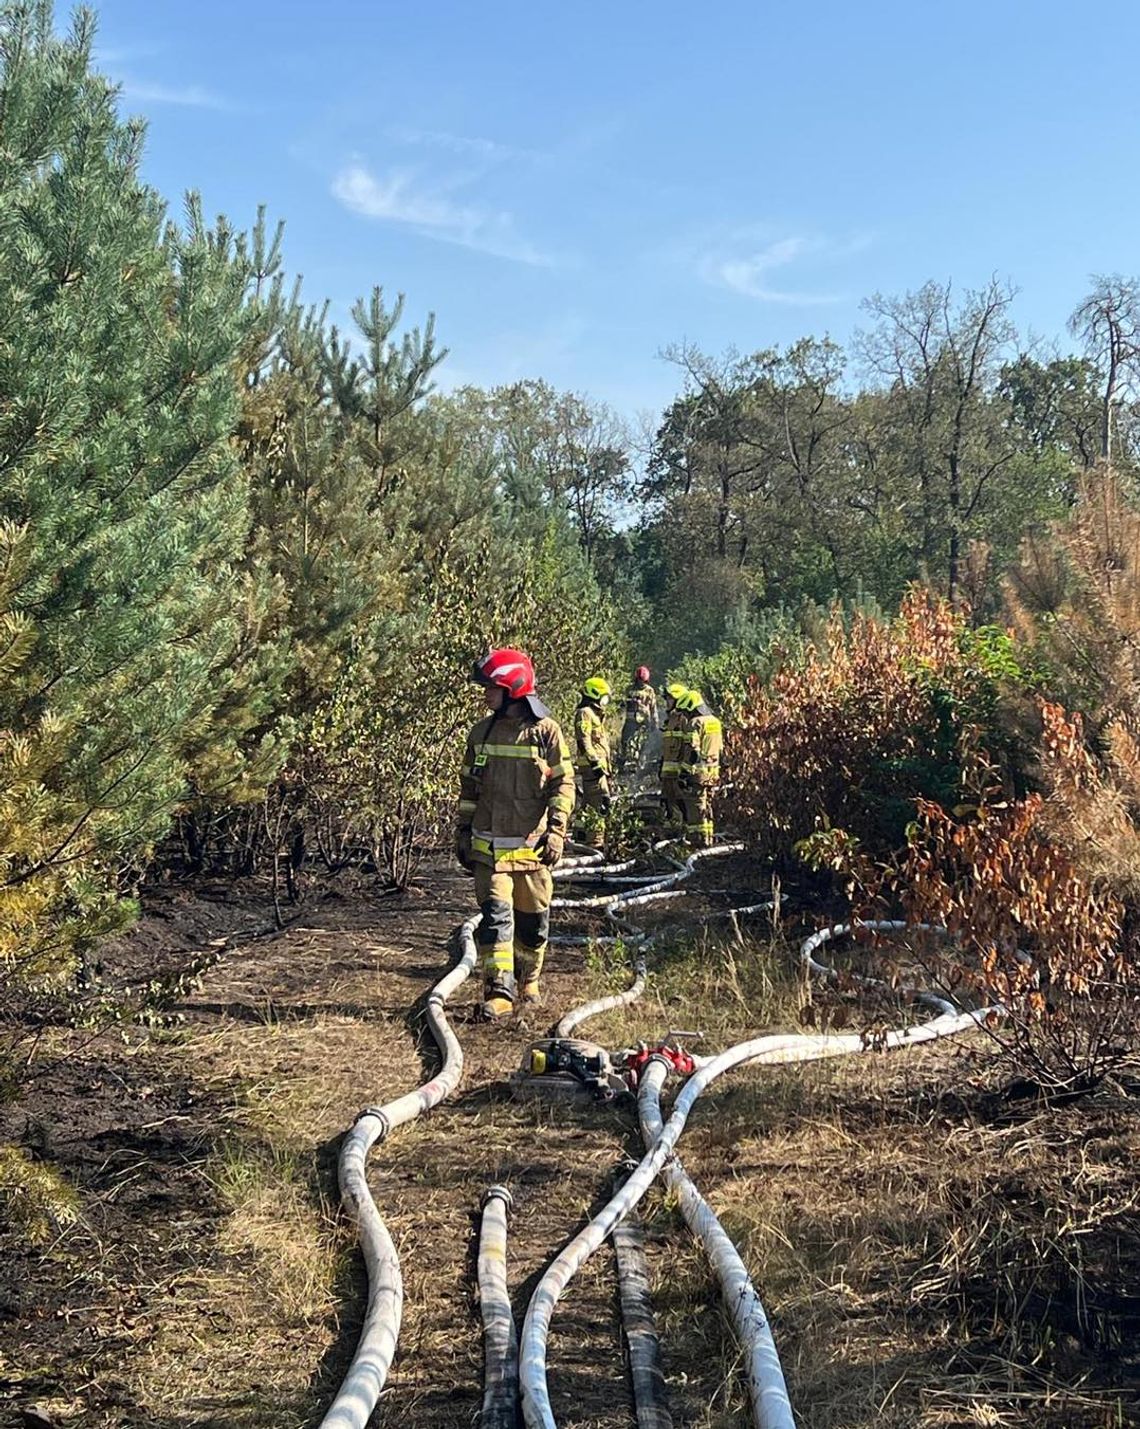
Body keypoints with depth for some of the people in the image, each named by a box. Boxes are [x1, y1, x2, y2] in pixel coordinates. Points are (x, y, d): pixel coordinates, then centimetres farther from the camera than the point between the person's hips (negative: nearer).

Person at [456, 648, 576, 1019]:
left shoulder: (546, 732, -5)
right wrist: (462, 831, 12)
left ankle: (528, 980, 30)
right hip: (489, 845, 2)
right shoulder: (481, 733, 7)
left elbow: (563, 784, -3)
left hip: (532, 845, -2)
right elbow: (468, 787, 14)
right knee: (496, 915, -9)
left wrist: (556, 830, -10)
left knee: (533, 919, 10)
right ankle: (499, 991, -10)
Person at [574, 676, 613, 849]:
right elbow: (584, 741, -19)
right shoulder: (584, 713, -10)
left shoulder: (595, 714, 23)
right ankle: (595, 840, -15)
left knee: (592, 802, 14)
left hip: (599, 765, 11)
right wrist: (595, 763, -24)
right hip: (592, 765, -11)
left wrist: (608, 768, 27)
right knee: (600, 802, -15)